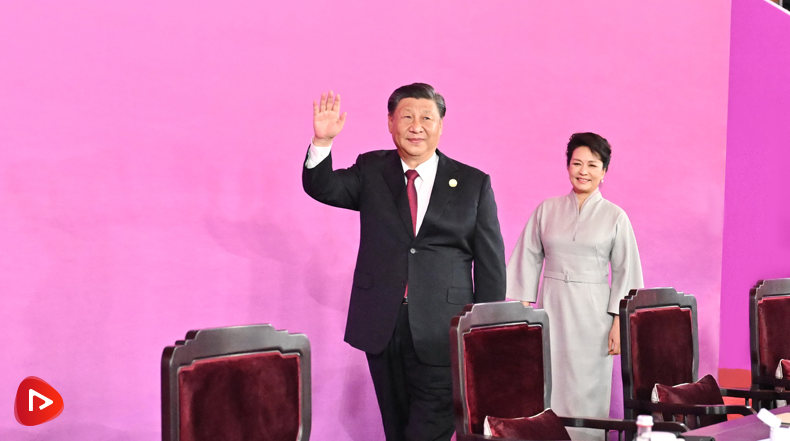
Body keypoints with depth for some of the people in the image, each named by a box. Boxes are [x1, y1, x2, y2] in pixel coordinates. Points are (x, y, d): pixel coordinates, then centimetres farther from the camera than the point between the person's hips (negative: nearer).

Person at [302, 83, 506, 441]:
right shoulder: (371, 171, 10)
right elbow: (322, 187, -4)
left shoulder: (474, 183, 3)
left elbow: (491, 266, 3)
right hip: (383, 329, 3)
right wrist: (322, 141, -23)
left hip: (441, 334, -2)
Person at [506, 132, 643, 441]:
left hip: (593, 313, -1)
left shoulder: (615, 216, 2)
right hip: (551, 309, 2)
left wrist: (619, 322, -6)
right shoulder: (546, 210, 7)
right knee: (548, 387, 1)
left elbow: (625, 273, 1)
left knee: (588, 390, 1)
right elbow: (528, 262, 8)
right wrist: (523, 310, 1)